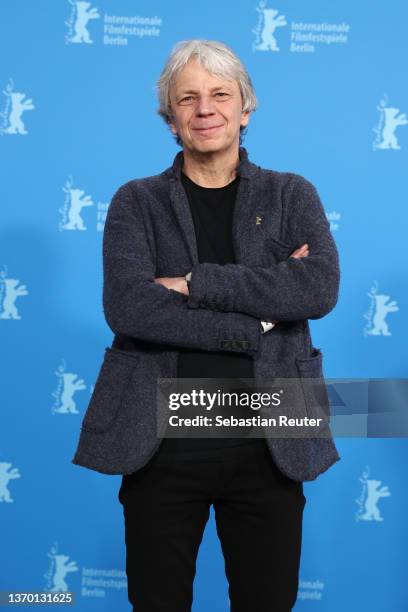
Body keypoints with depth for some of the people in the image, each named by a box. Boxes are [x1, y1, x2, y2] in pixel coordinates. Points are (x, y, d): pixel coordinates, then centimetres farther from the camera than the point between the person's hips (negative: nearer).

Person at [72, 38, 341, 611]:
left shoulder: (291, 194, 7)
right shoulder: (137, 201, 4)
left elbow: (320, 287, -12)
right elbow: (127, 306, -13)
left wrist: (193, 283, -15)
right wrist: (254, 326, -16)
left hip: (268, 443, 1)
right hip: (162, 443, 0)